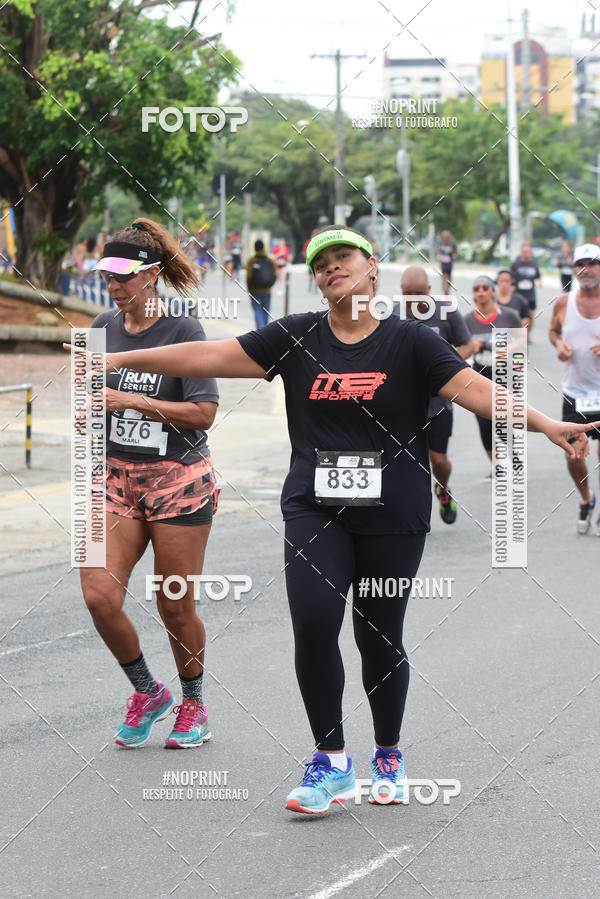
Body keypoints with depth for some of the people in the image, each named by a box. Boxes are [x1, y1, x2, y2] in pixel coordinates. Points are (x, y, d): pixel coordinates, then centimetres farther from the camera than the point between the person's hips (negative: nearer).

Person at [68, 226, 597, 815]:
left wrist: (546, 425, -24)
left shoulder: (411, 342, -2)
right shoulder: (296, 337, 5)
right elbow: (213, 357, 5)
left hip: (393, 517, -1)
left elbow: (473, 389, -11)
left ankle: (388, 758, 28)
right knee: (313, 623, -15)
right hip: (314, 508, 1)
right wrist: (122, 361, 2)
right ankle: (331, 761, -2)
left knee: (379, 638, 6)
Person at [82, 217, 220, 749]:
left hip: (178, 480, -4)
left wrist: (132, 401, -20)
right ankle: (147, 692, 12)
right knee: (99, 593, -11)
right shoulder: (105, 328, 6)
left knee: (175, 606, 2)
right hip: (118, 478, 5)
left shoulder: (182, 330, -10)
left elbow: (204, 412, -17)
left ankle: (193, 704, 26)